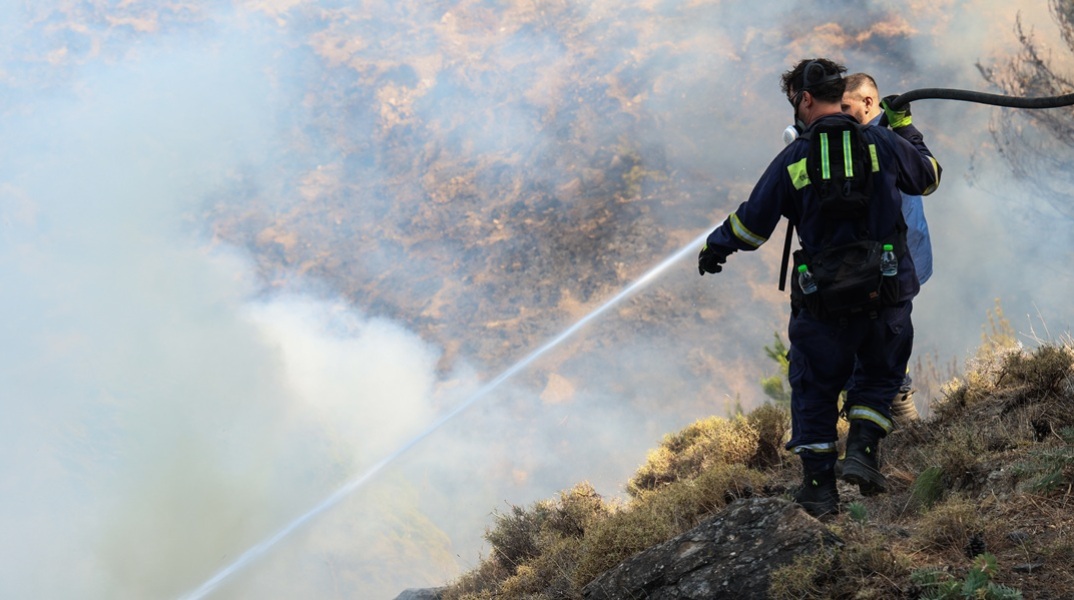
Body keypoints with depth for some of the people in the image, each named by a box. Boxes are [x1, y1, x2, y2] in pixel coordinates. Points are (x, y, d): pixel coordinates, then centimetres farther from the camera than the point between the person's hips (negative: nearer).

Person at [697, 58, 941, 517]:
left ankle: (819, 485, 16)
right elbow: (928, 177, 18)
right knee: (882, 374, 21)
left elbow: (751, 223, 4)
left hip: (824, 297, -1)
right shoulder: (883, 144, -1)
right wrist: (905, 127, 31)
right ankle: (862, 449, 1)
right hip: (888, 291, 1)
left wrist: (715, 248, 23)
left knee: (815, 386, 14)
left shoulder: (793, 159, -4)